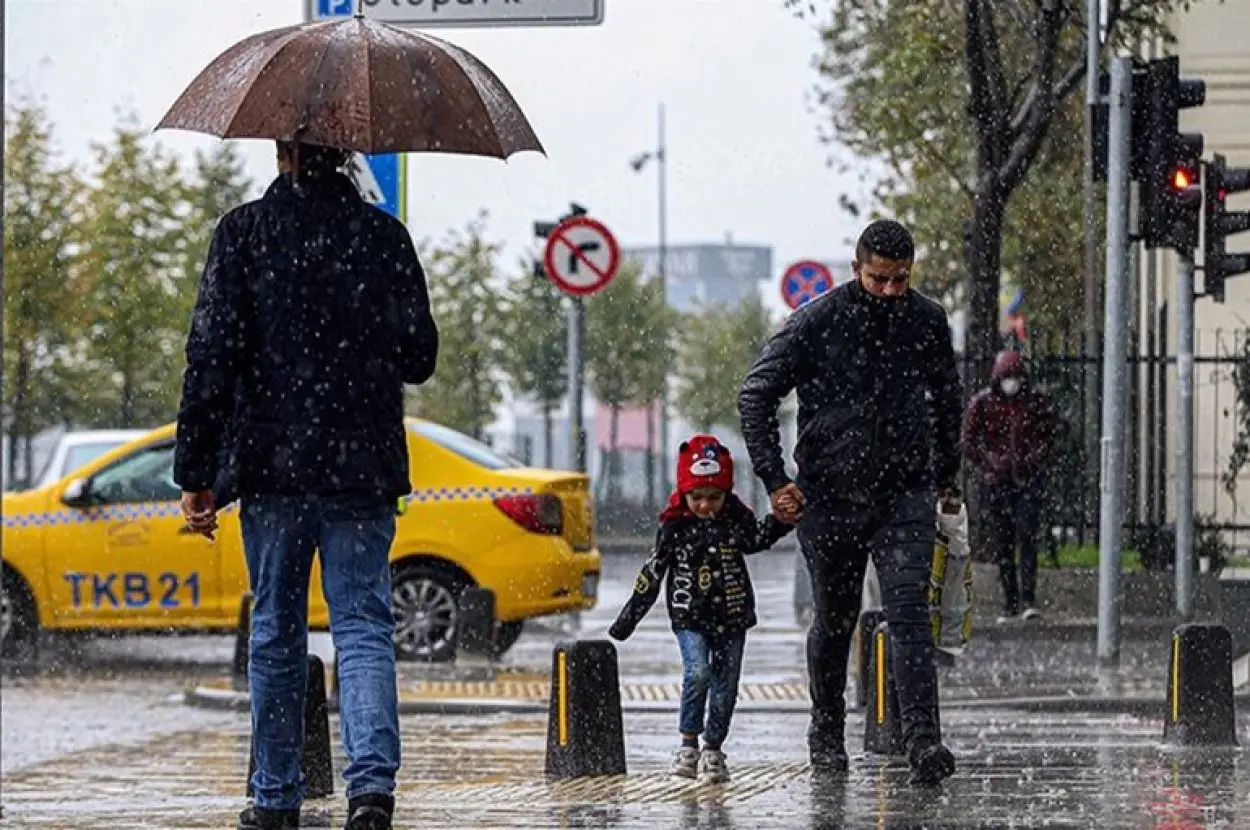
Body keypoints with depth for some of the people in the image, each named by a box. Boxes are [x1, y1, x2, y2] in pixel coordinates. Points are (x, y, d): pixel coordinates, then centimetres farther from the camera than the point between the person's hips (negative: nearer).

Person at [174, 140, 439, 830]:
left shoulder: (244, 231, -2)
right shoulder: (383, 235, 2)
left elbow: (212, 353, -6)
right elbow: (420, 358, 7)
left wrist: (195, 473, -2)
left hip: (271, 464, 0)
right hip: (362, 465, 0)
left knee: (275, 631, 11)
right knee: (363, 625, 0)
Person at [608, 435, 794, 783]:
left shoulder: (736, 518, -1)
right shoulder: (675, 527, -5)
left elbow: (756, 540, 17)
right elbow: (653, 572, 2)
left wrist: (779, 521, -2)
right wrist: (628, 618, 4)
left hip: (732, 615, 3)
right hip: (690, 617, -3)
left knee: (725, 684, 3)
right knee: (698, 673, -22)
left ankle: (713, 749, 18)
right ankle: (688, 743, -10)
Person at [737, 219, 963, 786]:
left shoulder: (928, 322, 2)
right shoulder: (816, 323, -8)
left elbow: (947, 400, 19)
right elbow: (756, 395, -6)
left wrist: (947, 477, 21)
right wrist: (775, 480, -12)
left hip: (905, 494, 1)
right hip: (829, 495, -1)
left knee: (909, 612, -14)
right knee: (834, 620, 11)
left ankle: (923, 740, -22)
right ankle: (826, 734, 30)